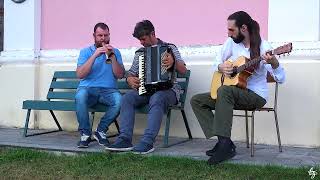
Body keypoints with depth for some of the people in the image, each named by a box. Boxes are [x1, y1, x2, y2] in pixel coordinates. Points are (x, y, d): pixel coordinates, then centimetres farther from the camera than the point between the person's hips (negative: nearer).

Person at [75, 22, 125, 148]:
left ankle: (101, 131, -10)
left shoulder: (115, 52, 13)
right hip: (88, 88, -1)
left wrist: (112, 57, -11)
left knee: (119, 100, -32)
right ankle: (85, 134, -18)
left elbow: (120, 75, 1)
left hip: (108, 90, 1)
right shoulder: (86, 51, 9)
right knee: (80, 96, -36)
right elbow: (80, 75, -7)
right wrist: (95, 55, -14)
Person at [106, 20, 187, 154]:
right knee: (127, 98, -25)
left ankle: (147, 142, -43)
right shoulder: (140, 53, 19)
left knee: (156, 99, -38)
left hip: (167, 89, -4)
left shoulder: (170, 48, 6)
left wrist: (174, 62, -26)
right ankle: (125, 140, -30)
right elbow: (131, 74, 21)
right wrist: (131, 80, -3)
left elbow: (183, 70, -5)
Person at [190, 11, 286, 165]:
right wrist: (221, 67, -11)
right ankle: (223, 140, -13)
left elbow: (280, 79, -18)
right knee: (196, 101, -6)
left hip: (256, 95, -7)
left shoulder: (263, 47, -14)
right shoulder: (231, 42, 2)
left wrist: (274, 62, -39)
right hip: (235, 93, 7)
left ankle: (225, 144, -33)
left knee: (224, 90, -36)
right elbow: (216, 64, 13)